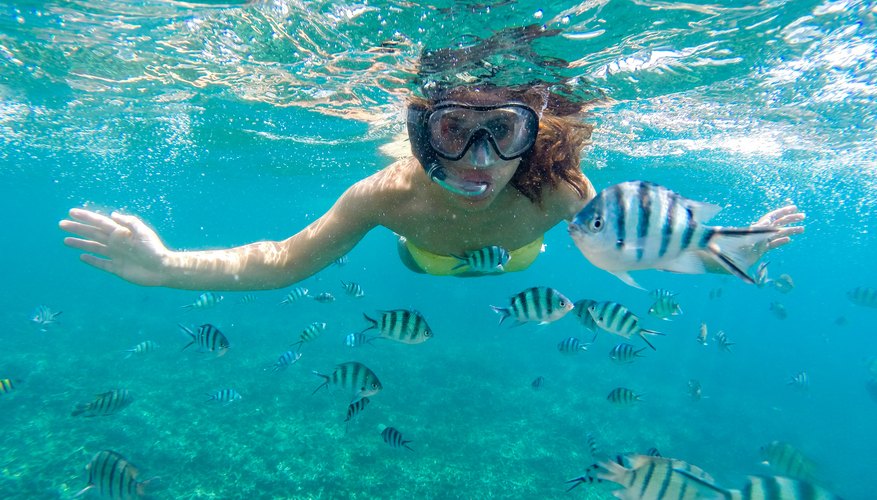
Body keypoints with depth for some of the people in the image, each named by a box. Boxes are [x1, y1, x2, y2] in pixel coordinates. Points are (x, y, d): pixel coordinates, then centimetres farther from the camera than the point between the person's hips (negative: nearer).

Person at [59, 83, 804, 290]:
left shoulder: (560, 192, -43)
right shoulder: (393, 194, -45)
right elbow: (283, 260, -35)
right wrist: (168, 266, -44)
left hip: (516, 271, 1)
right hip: (424, 270, 0)